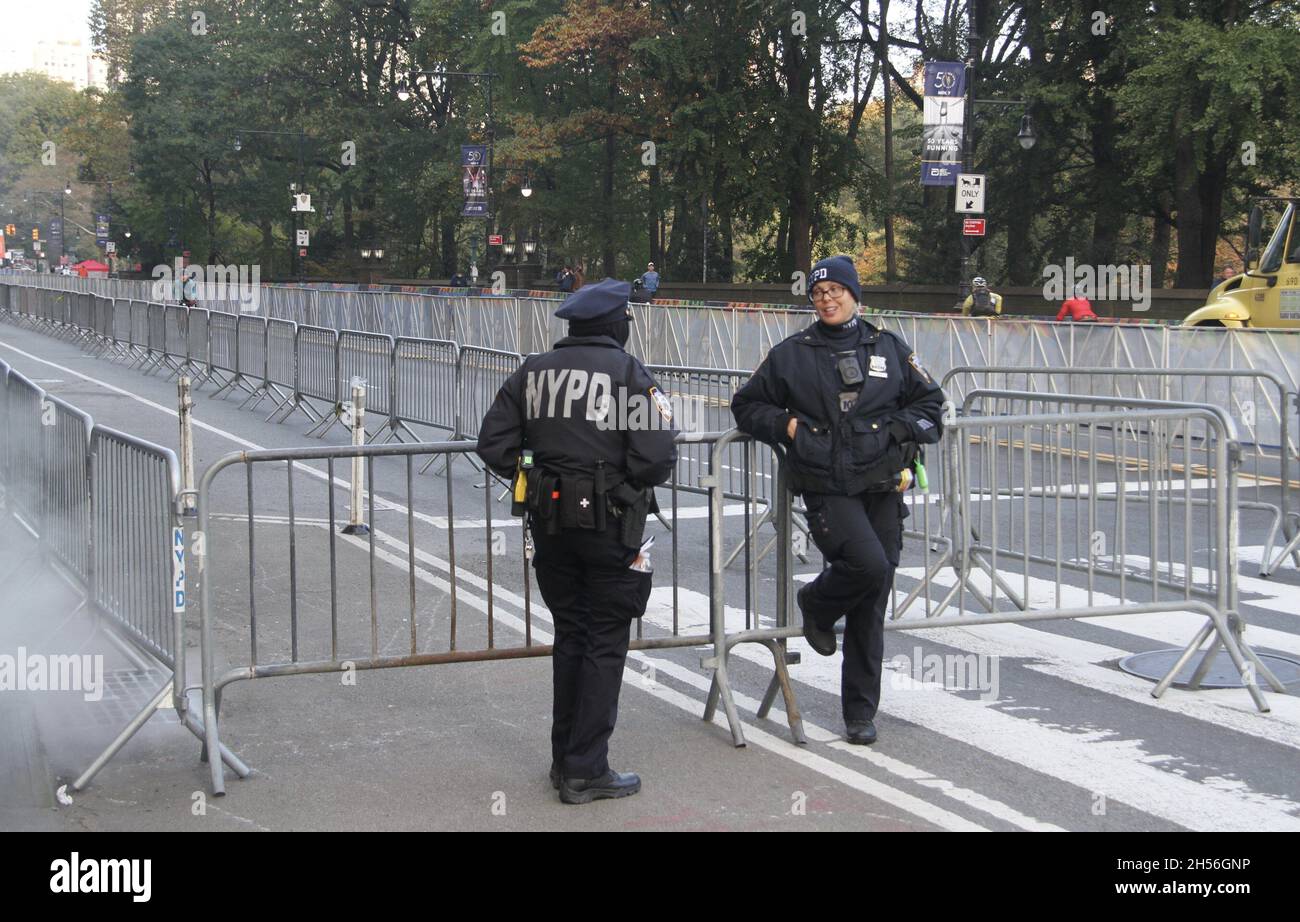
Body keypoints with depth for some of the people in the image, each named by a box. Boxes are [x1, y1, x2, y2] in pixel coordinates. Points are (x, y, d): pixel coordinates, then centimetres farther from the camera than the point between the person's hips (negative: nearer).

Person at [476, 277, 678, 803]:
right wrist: (633, 480, 3)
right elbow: (657, 458, -18)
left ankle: (565, 759, 26)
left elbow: (493, 444, 3)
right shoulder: (630, 374, -11)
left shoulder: (533, 372, 4)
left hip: (548, 522, 5)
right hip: (610, 524, -5)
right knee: (605, 645, 4)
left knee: (569, 636, 18)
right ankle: (585, 772, 6)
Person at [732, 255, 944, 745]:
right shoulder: (791, 355, 7)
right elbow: (746, 406, 16)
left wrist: (902, 428, -2)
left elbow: (931, 403, 18)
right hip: (827, 489, -2)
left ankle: (860, 713, 15)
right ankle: (817, 604, 8)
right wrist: (784, 425, -2)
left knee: (871, 609, 4)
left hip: (883, 487, 2)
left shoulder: (889, 348, 11)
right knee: (870, 566, -26)